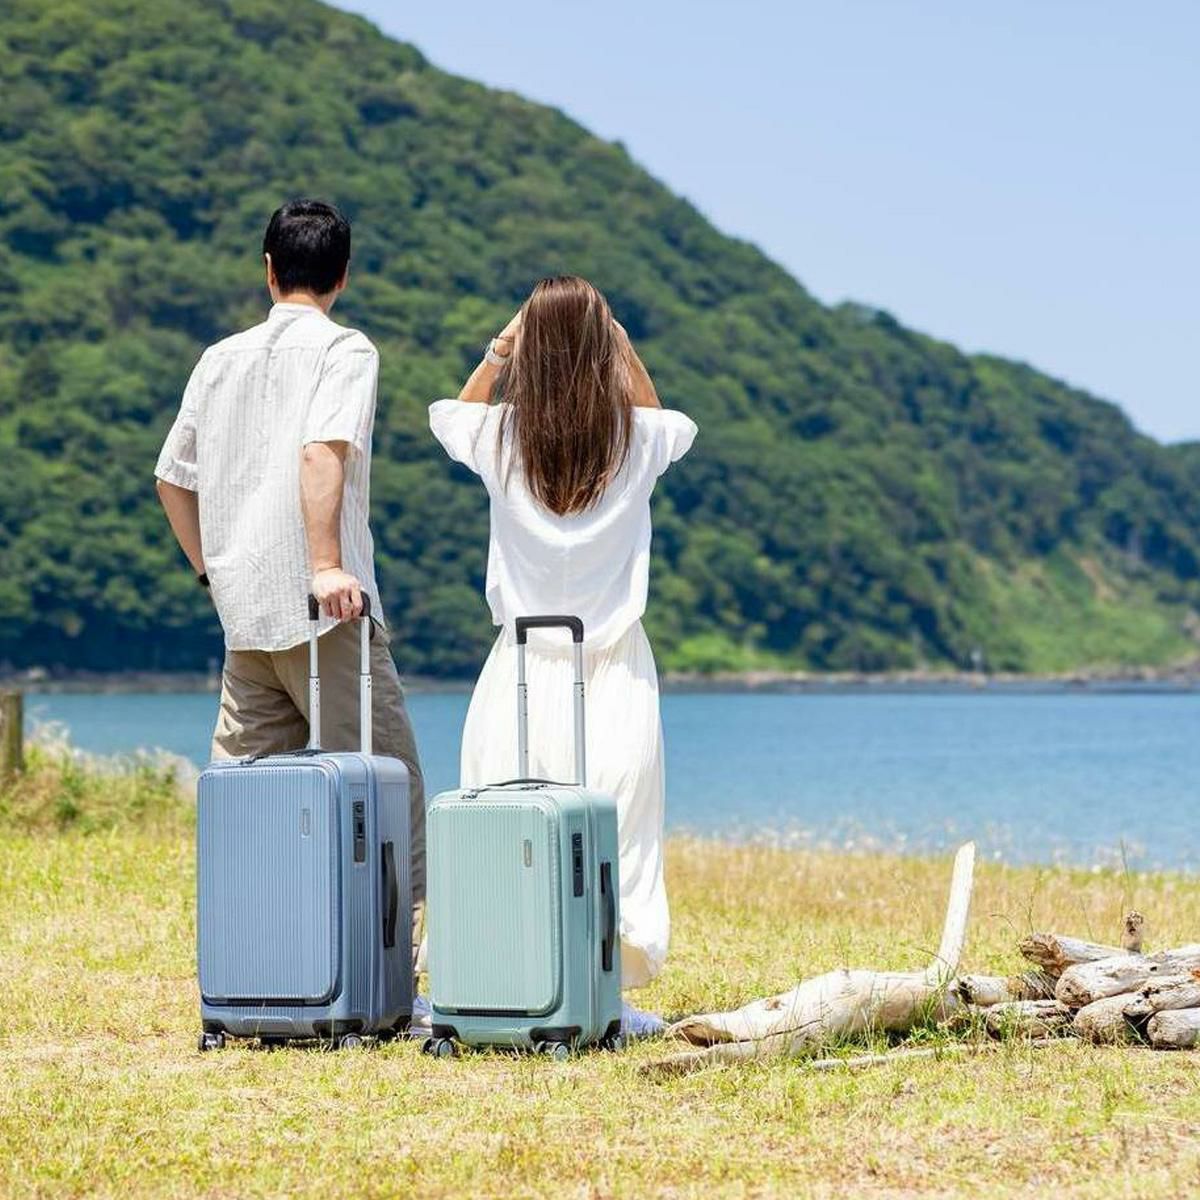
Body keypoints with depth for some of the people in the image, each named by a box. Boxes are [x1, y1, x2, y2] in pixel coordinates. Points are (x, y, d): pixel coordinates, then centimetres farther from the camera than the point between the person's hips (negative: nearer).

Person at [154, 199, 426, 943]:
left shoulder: (221, 359, 17)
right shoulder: (345, 349, -1)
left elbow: (172, 478, 19)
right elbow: (321, 451, -18)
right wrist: (328, 566, -22)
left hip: (243, 605, 6)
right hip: (320, 604, -6)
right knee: (384, 770, -4)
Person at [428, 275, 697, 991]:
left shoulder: (501, 435, -4)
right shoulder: (640, 438, -4)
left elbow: (449, 414, 22)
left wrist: (500, 349, 15)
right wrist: (624, 348, 15)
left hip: (524, 667, 0)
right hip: (616, 669, 0)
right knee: (615, 839, 2)